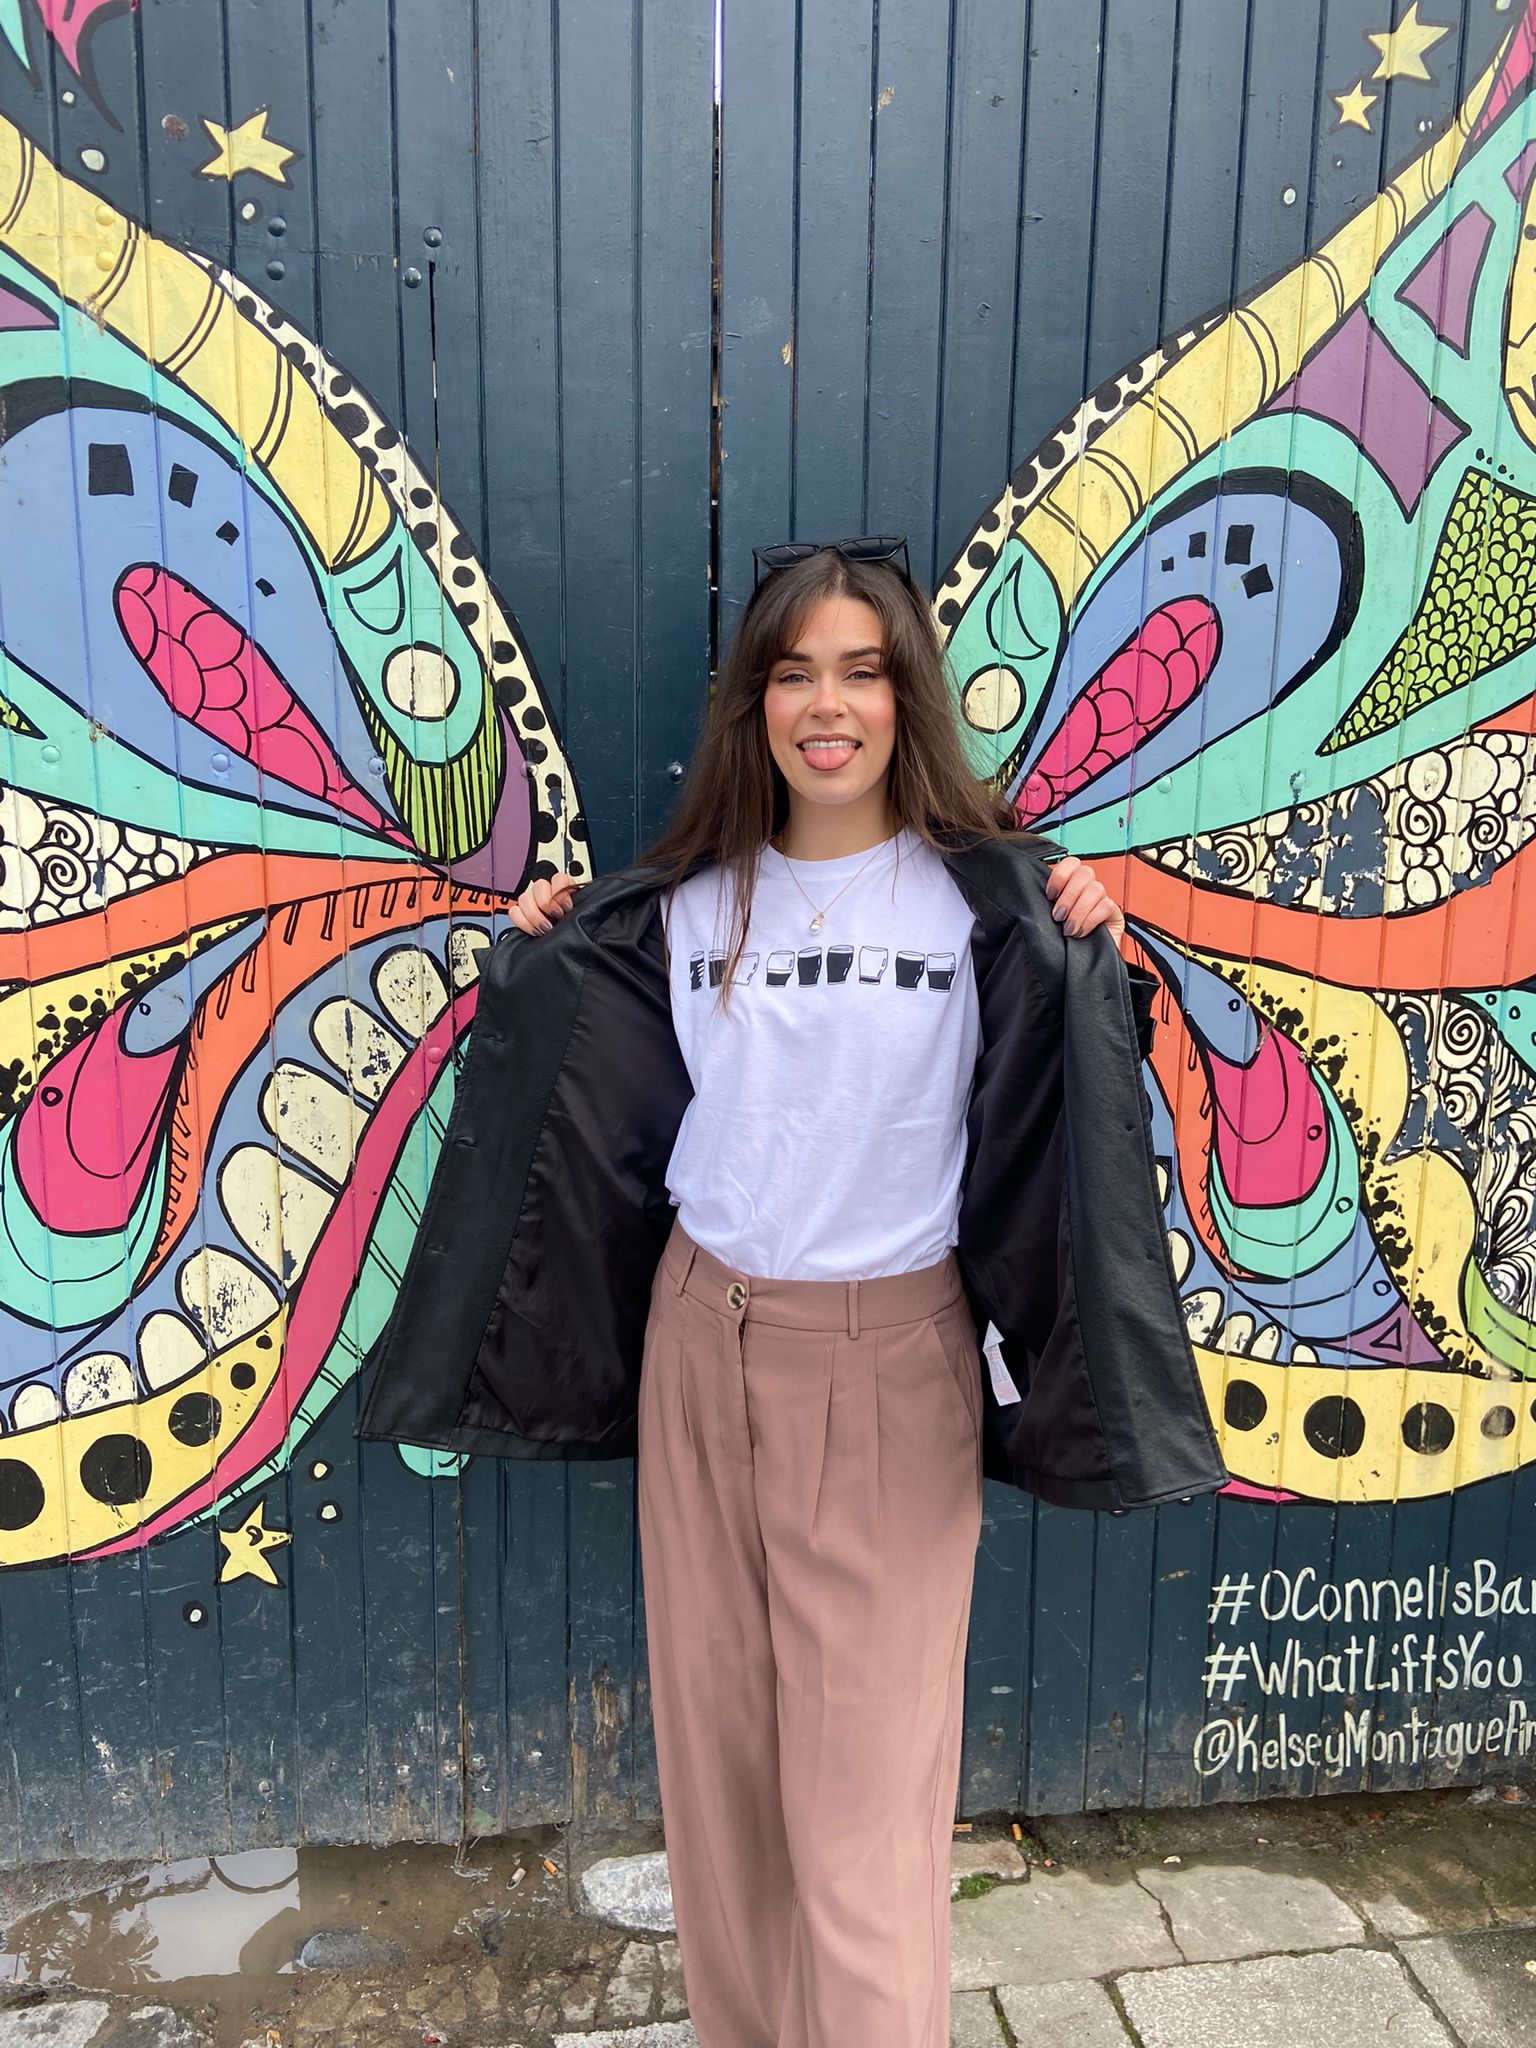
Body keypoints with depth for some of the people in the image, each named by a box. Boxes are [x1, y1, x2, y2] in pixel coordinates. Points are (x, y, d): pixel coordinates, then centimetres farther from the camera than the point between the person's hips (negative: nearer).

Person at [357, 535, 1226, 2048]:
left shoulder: (984, 896, -4)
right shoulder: (685, 905, 5)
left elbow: (1056, 1120, -3)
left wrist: (1095, 971, -17)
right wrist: (540, 976, 6)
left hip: (889, 1355, -3)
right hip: (700, 1338, 4)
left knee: (866, 1759, 2)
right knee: (711, 1713, 16)